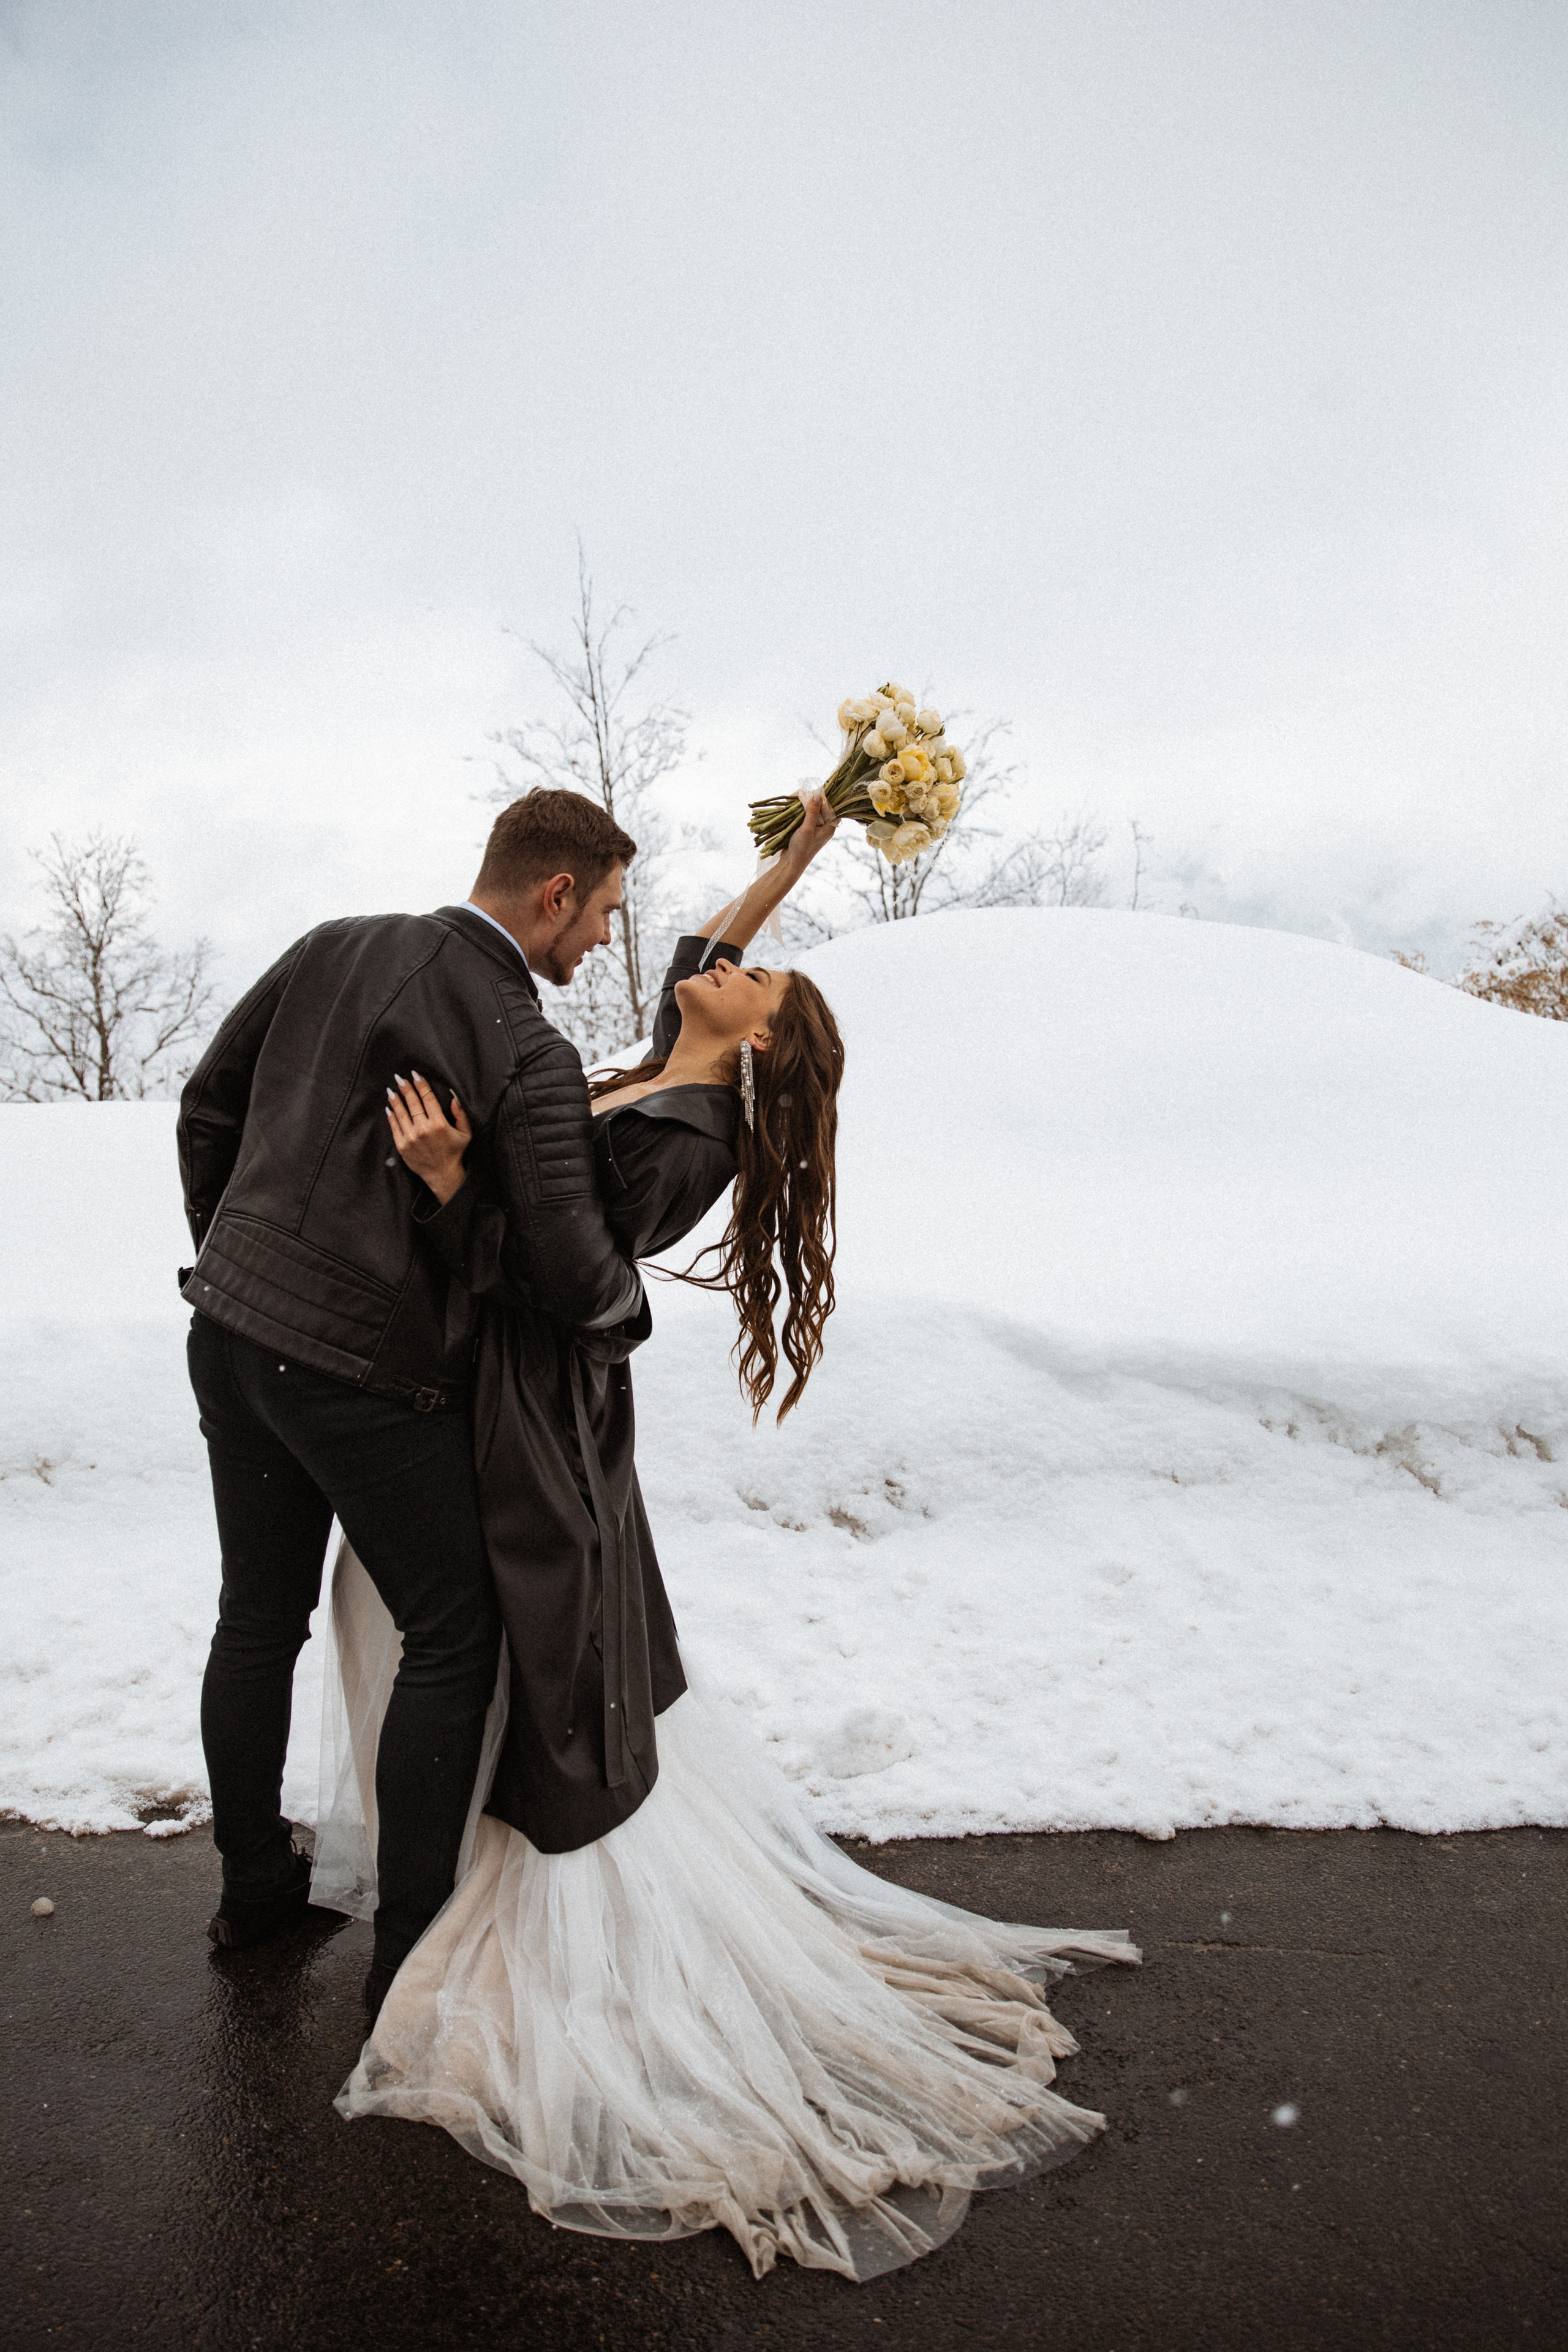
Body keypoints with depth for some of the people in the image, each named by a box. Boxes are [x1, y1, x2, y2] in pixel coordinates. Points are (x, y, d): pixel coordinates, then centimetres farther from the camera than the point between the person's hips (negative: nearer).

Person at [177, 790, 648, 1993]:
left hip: (231, 1329, 8)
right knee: (454, 1636, 9)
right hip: (366, 1367, -7)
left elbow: (208, 1103, 10)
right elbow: (570, 1272, -19)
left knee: (260, 1616, 21)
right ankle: (412, 1943, 20)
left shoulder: (334, 946, 3)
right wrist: (627, 1297, 4)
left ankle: (254, 1884, 40)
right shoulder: (532, 1053, -17)